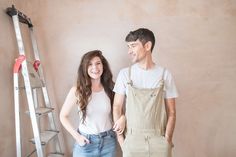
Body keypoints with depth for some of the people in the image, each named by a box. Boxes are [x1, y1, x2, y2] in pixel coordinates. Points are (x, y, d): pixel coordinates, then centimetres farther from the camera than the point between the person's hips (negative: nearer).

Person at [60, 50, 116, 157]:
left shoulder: (110, 88, -5)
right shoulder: (77, 90, -12)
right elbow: (63, 116, -3)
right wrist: (77, 136, -8)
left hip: (109, 141, 3)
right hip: (86, 143, -2)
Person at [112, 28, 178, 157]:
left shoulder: (164, 74, -4)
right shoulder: (125, 74, -4)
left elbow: (171, 112, 0)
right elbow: (117, 107, 0)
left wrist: (167, 140, -7)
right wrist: (121, 139, -3)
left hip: (159, 140, 0)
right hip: (132, 141, 0)